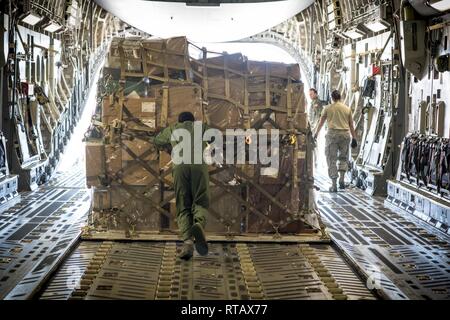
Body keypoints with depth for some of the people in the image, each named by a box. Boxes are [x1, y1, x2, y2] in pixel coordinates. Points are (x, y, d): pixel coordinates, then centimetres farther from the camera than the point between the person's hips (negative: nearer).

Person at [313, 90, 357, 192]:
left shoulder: (327, 108, 5)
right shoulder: (347, 108, 9)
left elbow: (321, 122, 13)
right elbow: (351, 125, 10)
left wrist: (316, 134, 26)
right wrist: (354, 138, 15)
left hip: (332, 134, -2)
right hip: (345, 134, 2)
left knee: (331, 159, 2)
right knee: (343, 157, 17)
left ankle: (334, 185, -1)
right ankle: (342, 179, 1)